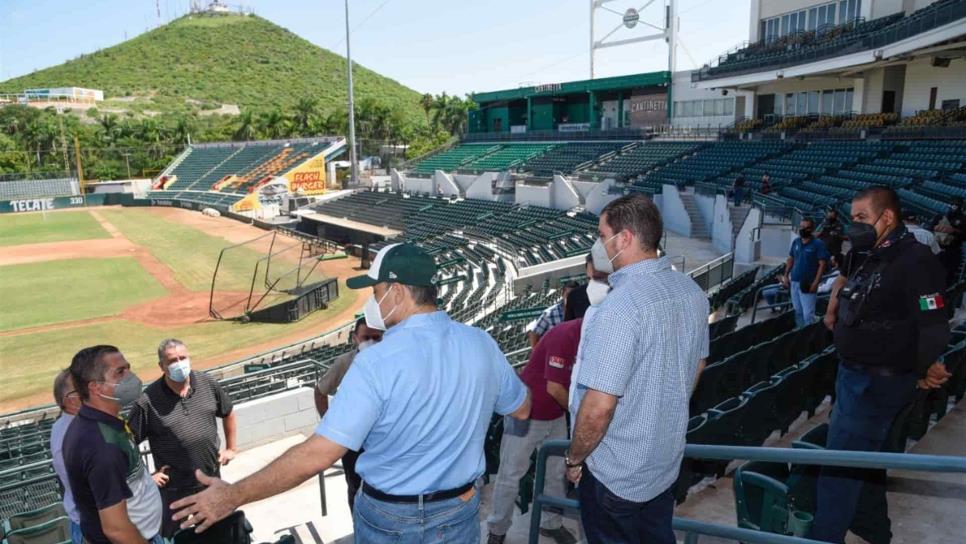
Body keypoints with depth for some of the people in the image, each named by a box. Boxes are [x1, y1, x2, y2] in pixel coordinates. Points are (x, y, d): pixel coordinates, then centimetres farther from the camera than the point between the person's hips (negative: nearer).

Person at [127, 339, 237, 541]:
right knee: (171, 535, 14)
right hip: (174, 487, -3)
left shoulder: (207, 384, -7)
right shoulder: (148, 401, -19)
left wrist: (230, 448, 10)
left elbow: (228, 413, 10)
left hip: (211, 478, 4)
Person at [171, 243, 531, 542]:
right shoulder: (481, 344, -10)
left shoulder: (377, 362, -25)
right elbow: (522, 409, 5)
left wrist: (233, 496, -16)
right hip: (460, 512, 3)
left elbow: (318, 454, -25)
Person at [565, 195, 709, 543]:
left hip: (615, 475, -7)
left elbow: (598, 407, -29)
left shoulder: (621, 305, -30)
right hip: (667, 461, 7)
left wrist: (574, 459, -12)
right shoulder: (691, 291, -4)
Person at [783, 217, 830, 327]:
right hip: (794, 282, 6)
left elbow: (822, 264, -12)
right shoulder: (796, 242, 8)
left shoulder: (817, 244, -10)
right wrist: (786, 276, 9)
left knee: (808, 314, -8)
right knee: (797, 311, 16)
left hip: (807, 283, -6)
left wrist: (815, 283, -17)